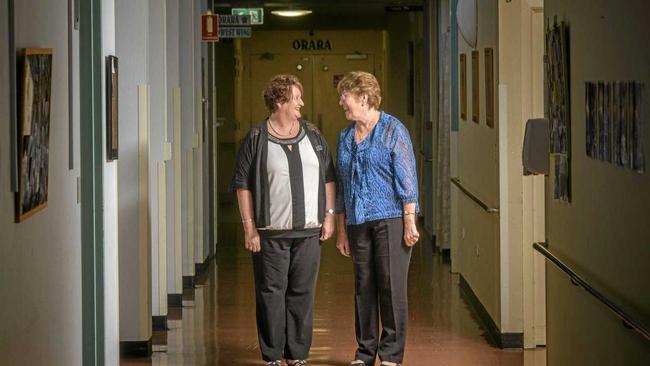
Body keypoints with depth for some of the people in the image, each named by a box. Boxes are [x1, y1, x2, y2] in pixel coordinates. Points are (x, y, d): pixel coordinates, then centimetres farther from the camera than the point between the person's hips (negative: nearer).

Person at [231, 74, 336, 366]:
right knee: (271, 293, 0)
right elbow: (242, 185, -4)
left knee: (302, 293, 6)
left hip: (308, 232, 4)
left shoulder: (313, 136, 9)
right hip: (270, 233, -3)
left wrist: (329, 216, 8)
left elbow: (328, 177, 15)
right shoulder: (256, 139, -4)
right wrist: (249, 227, -8)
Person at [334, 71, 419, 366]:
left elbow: (406, 178, -7)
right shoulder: (345, 137, 14)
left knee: (391, 286, -4)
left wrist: (410, 222, -13)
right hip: (358, 222, 6)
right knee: (364, 287, 7)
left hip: (390, 219, -5)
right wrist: (342, 230, 15)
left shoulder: (393, 131, -4)